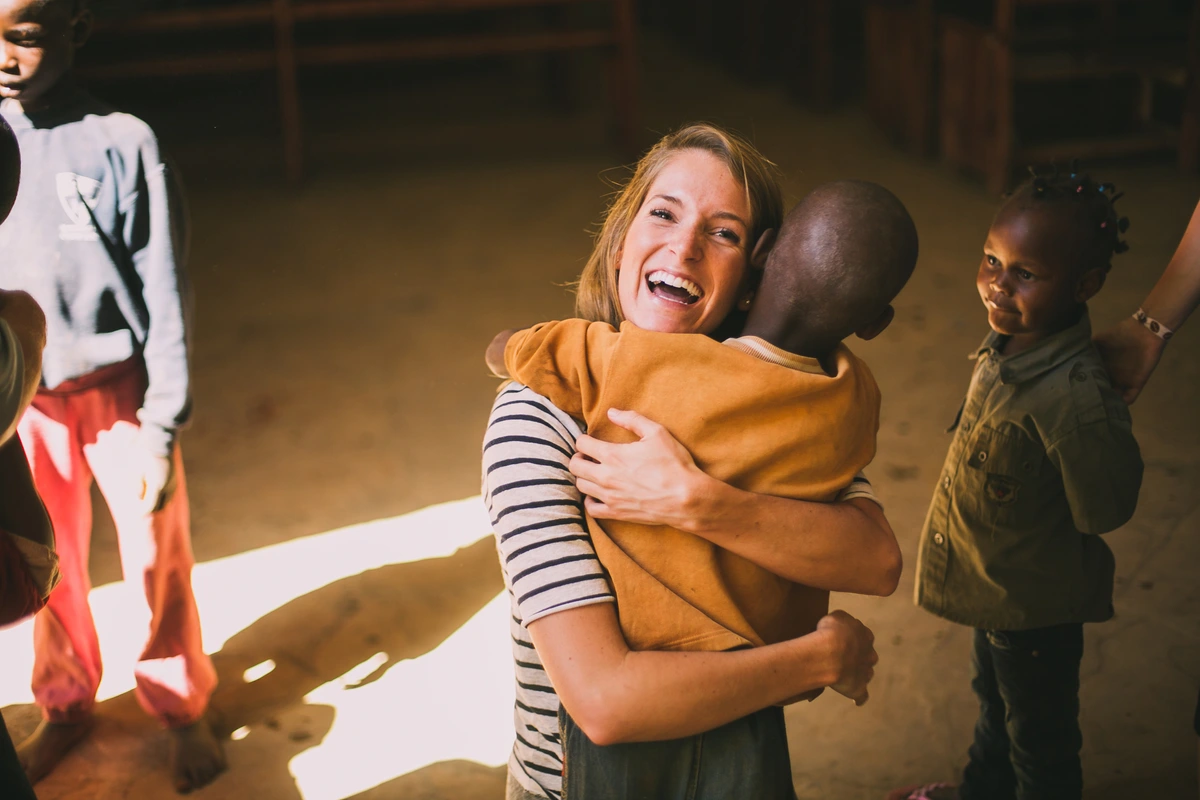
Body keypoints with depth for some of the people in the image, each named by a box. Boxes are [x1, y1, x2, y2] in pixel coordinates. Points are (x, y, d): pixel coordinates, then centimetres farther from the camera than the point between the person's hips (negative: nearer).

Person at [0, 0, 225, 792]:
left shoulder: (121, 143, -12)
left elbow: (163, 296, -8)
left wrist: (162, 430, -10)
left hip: (117, 393, -3)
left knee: (157, 563, 7)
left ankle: (183, 709, 27)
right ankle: (66, 706, 35)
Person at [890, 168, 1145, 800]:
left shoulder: (1076, 397, -37)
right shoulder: (1008, 344, -11)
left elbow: (1104, 511, -28)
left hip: (1037, 603, -9)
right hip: (994, 584, 9)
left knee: (1039, 737, 17)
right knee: (994, 700, 34)